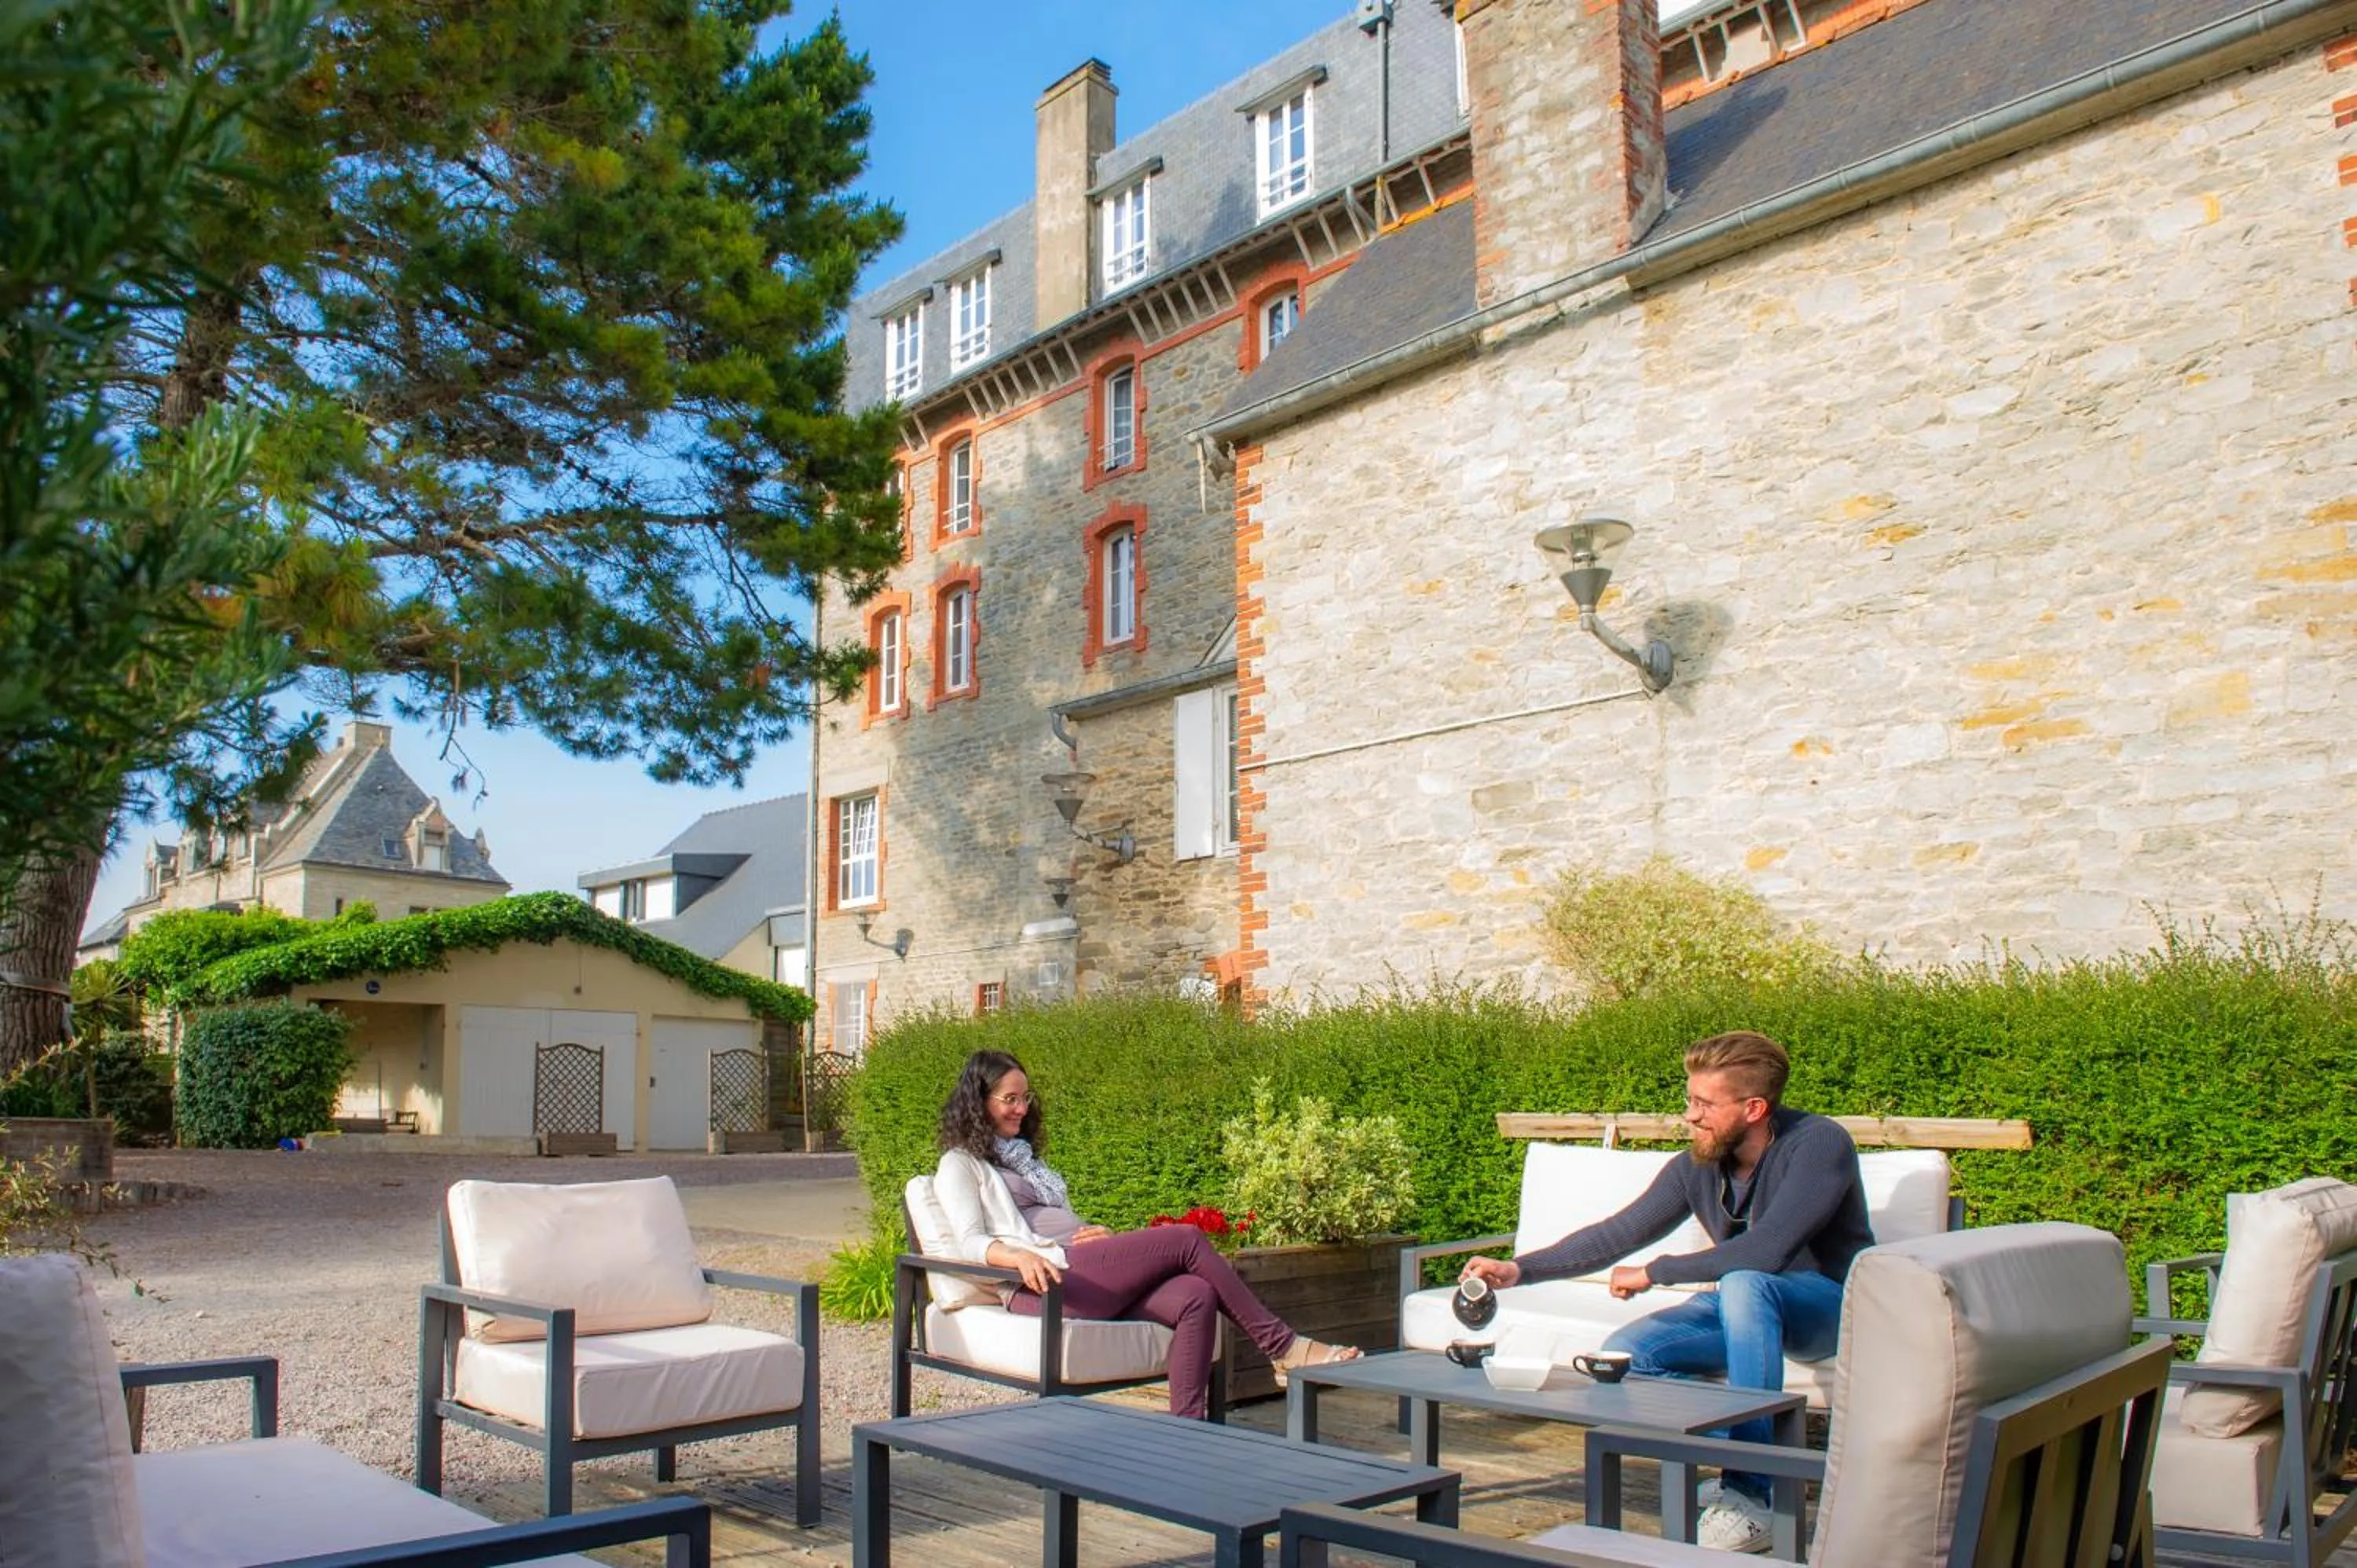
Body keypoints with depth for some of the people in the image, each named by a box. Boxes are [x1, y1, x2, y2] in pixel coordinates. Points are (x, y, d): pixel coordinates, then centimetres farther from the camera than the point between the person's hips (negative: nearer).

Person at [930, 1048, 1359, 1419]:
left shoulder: (1025, 1156, 33)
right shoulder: (960, 1165, 9)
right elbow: (970, 1243, -6)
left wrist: (1101, 1234, 6)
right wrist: (1020, 1257, -28)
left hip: (1087, 1275, 8)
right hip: (1046, 1283, -8)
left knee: (1196, 1296, -22)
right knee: (1187, 1240, -18)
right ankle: (1283, 1348, -9)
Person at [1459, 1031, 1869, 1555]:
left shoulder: (1819, 1144, -22)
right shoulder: (1698, 1166, -4)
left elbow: (1764, 1252, -32)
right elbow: (1619, 1233, -1)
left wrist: (1654, 1273, -21)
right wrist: (1520, 1269, -12)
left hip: (1831, 1305, -6)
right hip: (1744, 1309, 6)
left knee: (1743, 1286, -38)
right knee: (1624, 1351, -15)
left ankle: (1750, 1493, -30)